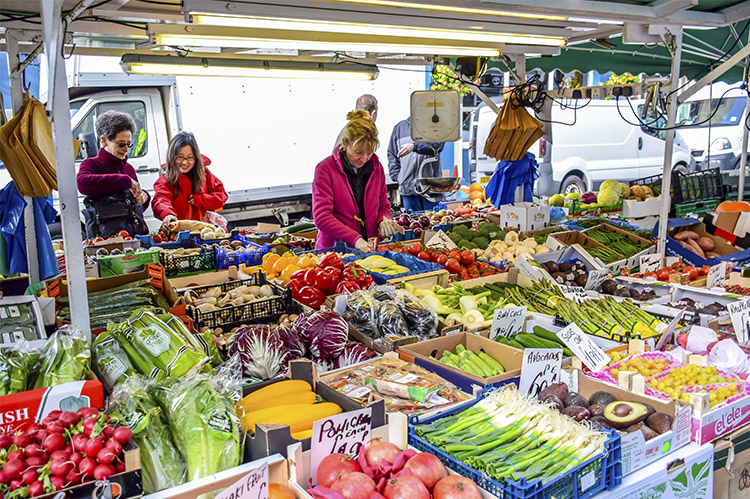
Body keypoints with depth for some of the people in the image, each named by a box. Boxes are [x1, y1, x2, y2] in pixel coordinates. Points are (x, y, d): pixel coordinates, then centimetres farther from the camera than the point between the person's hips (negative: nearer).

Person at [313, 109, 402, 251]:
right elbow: (321, 216, -13)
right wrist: (355, 240, -24)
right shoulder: (325, 169, -6)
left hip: (370, 249, 3)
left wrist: (383, 221, -4)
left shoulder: (376, 167, 10)